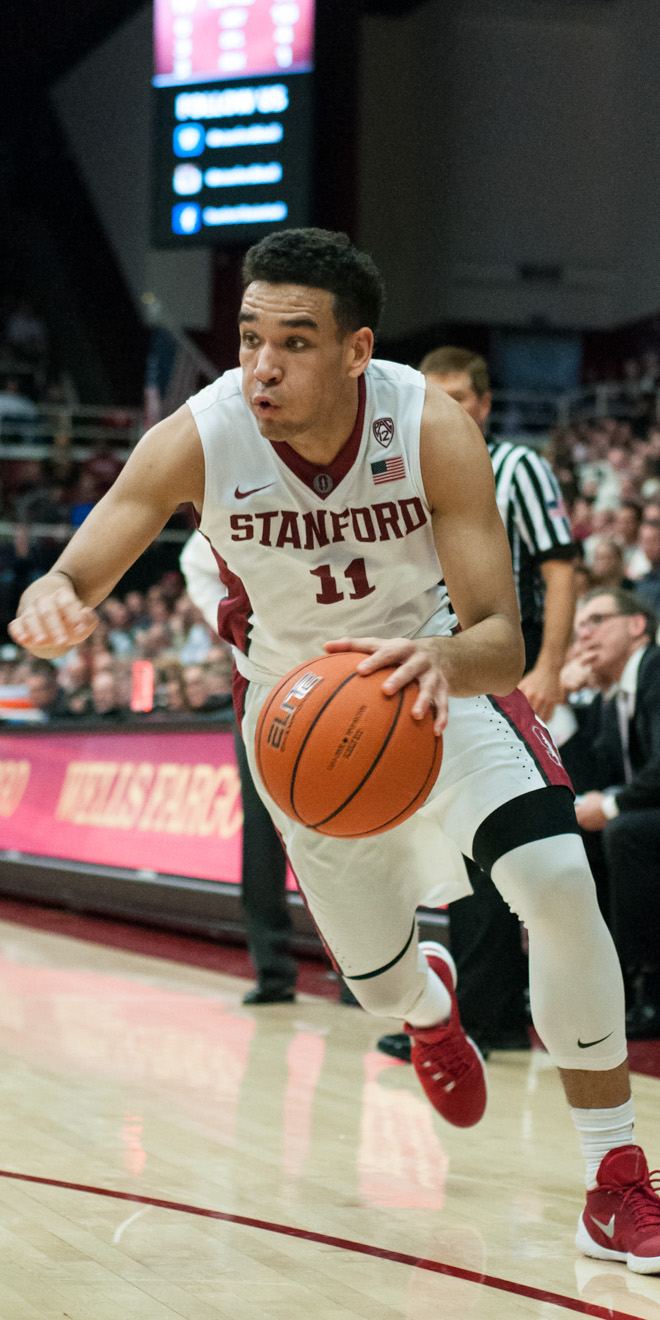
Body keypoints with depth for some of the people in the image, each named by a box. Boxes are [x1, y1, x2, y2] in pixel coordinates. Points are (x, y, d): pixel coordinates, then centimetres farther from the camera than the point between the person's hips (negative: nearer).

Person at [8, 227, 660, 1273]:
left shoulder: (434, 430, -30)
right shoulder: (198, 440, -28)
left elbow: (502, 645, -33)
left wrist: (441, 660, -58)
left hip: (439, 672, -1)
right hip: (297, 704, 1)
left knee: (559, 883, -24)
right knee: (378, 980, 7)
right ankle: (429, 999, 50)